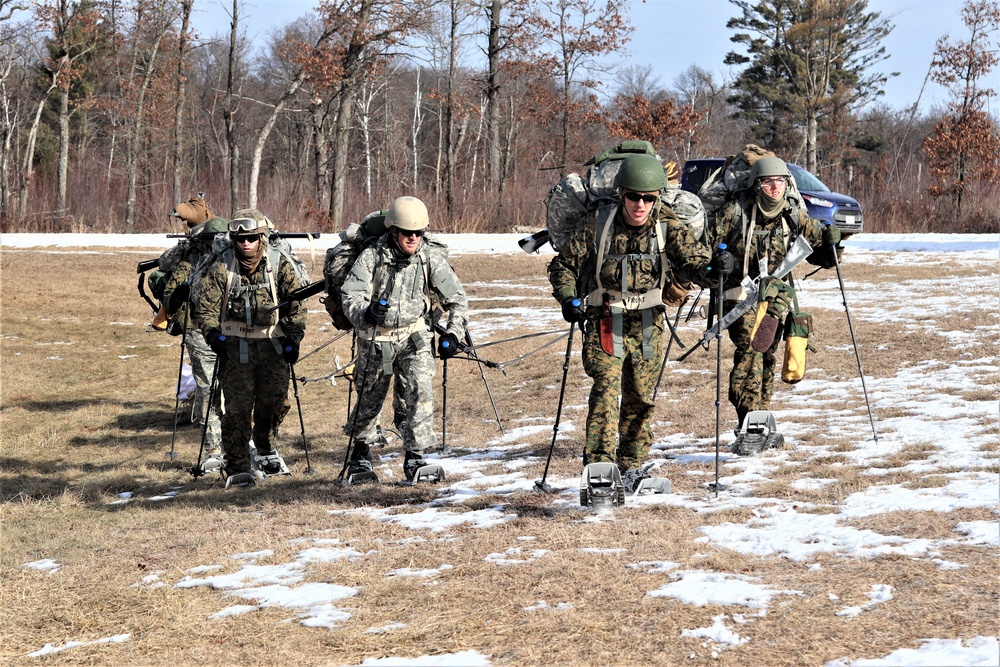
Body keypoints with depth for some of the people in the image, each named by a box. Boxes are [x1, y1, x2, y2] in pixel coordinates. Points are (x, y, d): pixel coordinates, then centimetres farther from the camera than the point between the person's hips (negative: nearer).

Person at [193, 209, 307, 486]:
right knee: (237, 406, -9)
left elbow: (296, 302, 6)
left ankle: (266, 448, 33)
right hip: (235, 346, -2)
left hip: (272, 345, 2)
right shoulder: (221, 268, -3)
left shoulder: (279, 265, -1)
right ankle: (237, 466, -5)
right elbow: (205, 305, 1)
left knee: (276, 401, 4)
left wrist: (293, 339, 0)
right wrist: (213, 334, -14)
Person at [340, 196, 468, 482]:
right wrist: (367, 312, -36)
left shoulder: (431, 257, -8)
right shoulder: (372, 257, -13)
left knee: (420, 391, -18)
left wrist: (453, 333, -10)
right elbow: (350, 296, -15)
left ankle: (415, 457, -11)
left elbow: (456, 298, 1)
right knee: (369, 397, 12)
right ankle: (360, 453, 35)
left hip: (414, 337, 0)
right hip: (376, 339, 0)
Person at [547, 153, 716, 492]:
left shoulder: (668, 229, -6)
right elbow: (563, 264, 1)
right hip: (604, 324, -3)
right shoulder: (597, 226, -9)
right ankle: (599, 468, -21)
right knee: (606, 390, -17)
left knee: (640, 398, 10)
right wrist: (568, 299, -14)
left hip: (647, 325, 3)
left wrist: (710, 269, -40)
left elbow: (694, 257, -17)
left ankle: (631, 468, 26)